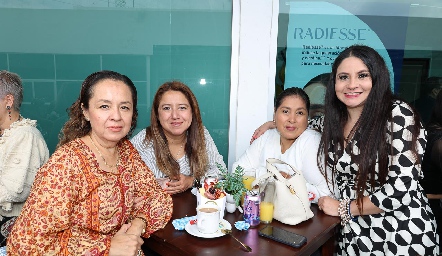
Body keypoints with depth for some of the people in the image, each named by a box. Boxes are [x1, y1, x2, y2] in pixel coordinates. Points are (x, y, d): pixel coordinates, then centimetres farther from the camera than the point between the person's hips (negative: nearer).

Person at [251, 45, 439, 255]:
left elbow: (402, 189, -21)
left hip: (402, 236, -5)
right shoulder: (333, 119, -2)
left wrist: (343, 208, -12)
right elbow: (303, 124, 22)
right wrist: (274, 124, 13)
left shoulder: (399, 115, -17)